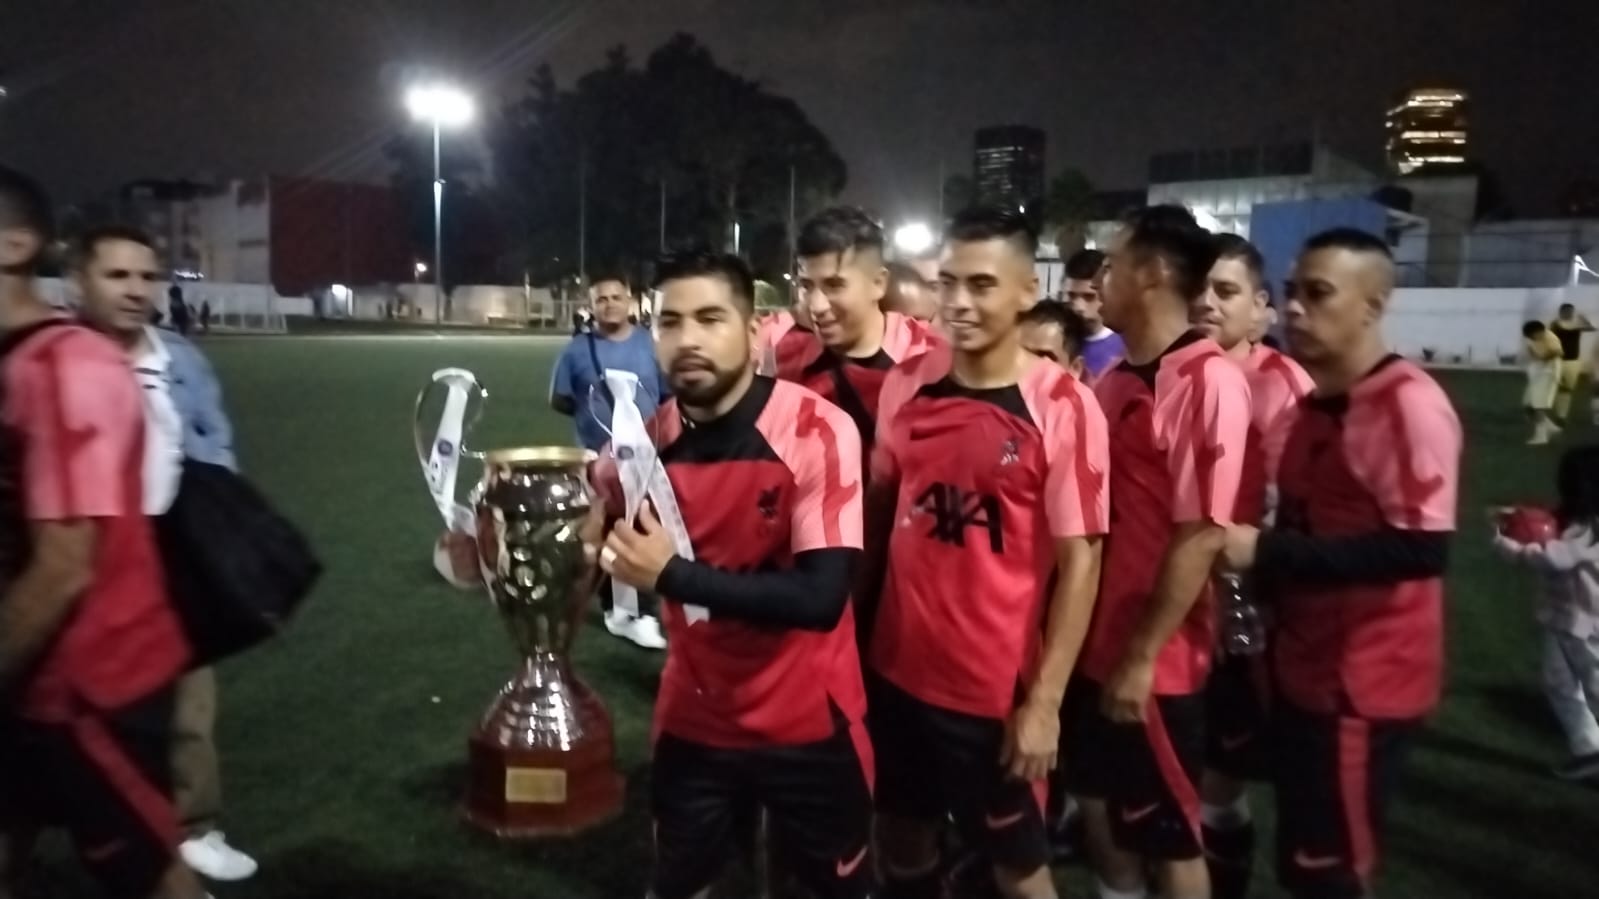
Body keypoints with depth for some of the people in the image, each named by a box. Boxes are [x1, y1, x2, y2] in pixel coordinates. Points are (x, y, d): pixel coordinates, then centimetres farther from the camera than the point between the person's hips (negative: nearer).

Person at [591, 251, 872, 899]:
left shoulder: (818, 432, -20)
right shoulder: (648, 438, -5)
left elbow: (821, 596, -26)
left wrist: (672, 575, -27)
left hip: (806, 725, -3)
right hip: (693, 720, 4)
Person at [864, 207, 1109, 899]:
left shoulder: (1062, 407, -14)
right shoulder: (905, 385, -1)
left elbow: (1079, 558, -13)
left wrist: (1045, 700, -14)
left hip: (996, 684, -4)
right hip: (897, 667, 4)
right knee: (902, 839, 22)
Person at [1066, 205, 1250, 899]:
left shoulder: (1208, 381, -18)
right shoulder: (1113, 380, 7)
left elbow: (1201, 534, -20)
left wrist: (1142, 655, -17)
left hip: (1154, 659, -7)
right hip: (1095, 643, 7)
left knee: (1169, 833, 10)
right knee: (1099, 807, 21)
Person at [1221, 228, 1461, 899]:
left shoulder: (1410, 403, -18)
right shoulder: (1308, 397, 8)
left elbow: (1423, 549, -28)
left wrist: (1266, 550, -26)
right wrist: (1267, 581, 4)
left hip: (1365, 680, -8)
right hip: (1303, 667, 8)